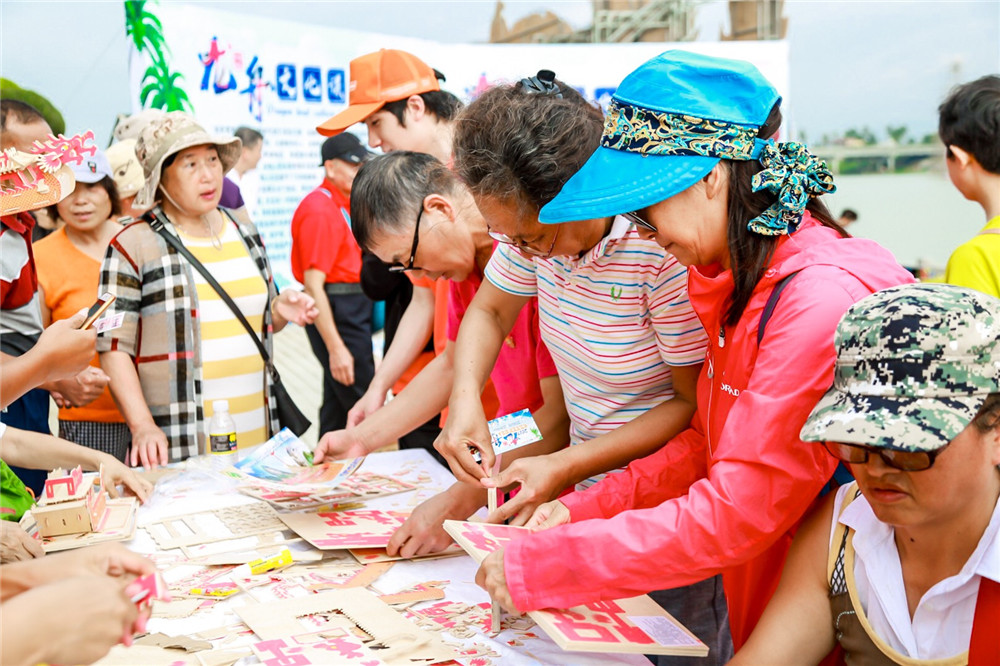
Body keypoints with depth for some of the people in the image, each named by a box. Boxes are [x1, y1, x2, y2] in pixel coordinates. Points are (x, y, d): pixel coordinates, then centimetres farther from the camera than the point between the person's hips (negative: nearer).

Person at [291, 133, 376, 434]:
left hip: (356, 306, 10)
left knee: (338, 404, 16)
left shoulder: (348, 203, 14)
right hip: (337, 310, -10)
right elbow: (313, 283, -20)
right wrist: (336, 348, -24)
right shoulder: (319, 209, -15)